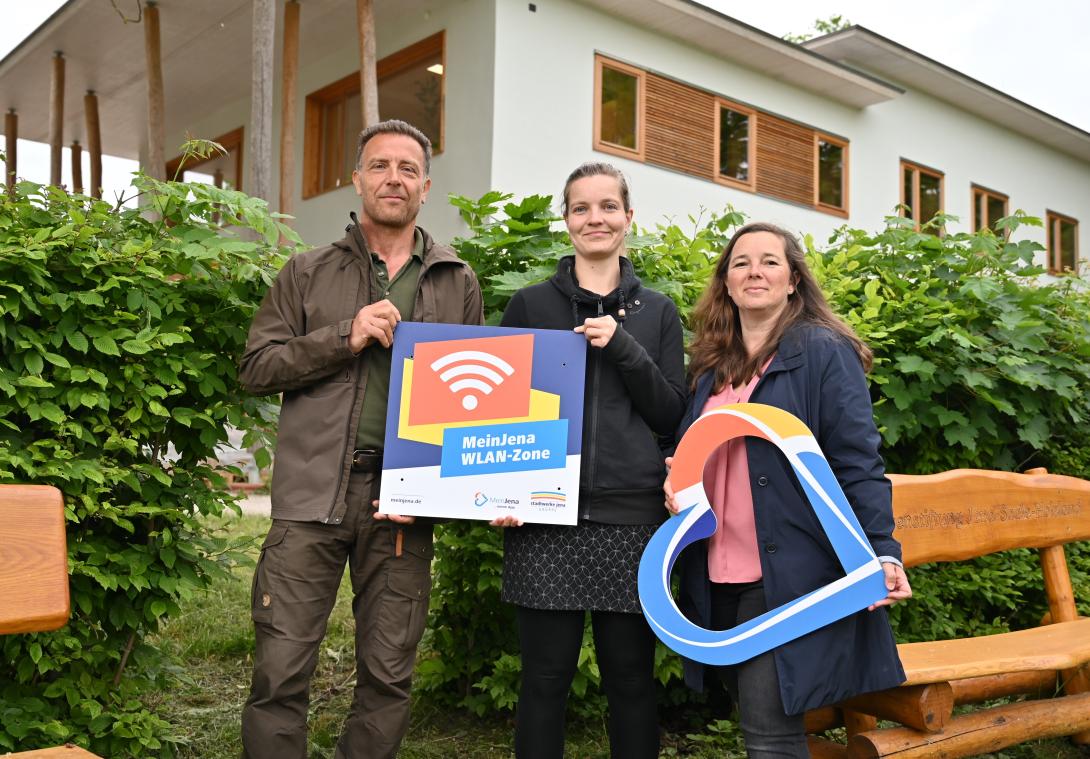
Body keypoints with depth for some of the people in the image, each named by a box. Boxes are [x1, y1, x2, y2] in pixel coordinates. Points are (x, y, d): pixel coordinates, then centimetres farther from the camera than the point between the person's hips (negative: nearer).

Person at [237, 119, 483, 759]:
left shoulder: (458, 281, 11)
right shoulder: (309, 273, 10)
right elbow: (256, 367, 3)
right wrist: (344, 338, -11)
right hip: (314, 491, 0)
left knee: (389, 676, 9)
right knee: (281, 672, 0)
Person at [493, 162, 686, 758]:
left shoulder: (657, 312, 12)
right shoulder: (530, 304, 9)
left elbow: (671, 414, 6)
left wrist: (623, 347, -8)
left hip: (631, 515, 1)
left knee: (631, 676, 6)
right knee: (546, 675, 3)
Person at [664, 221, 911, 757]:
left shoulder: (823, 352, -4)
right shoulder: (709, 363, 15)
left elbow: (857, 464, -9)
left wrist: (883, 553, -18)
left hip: (790, 571, -6)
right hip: (720, 576, 6)